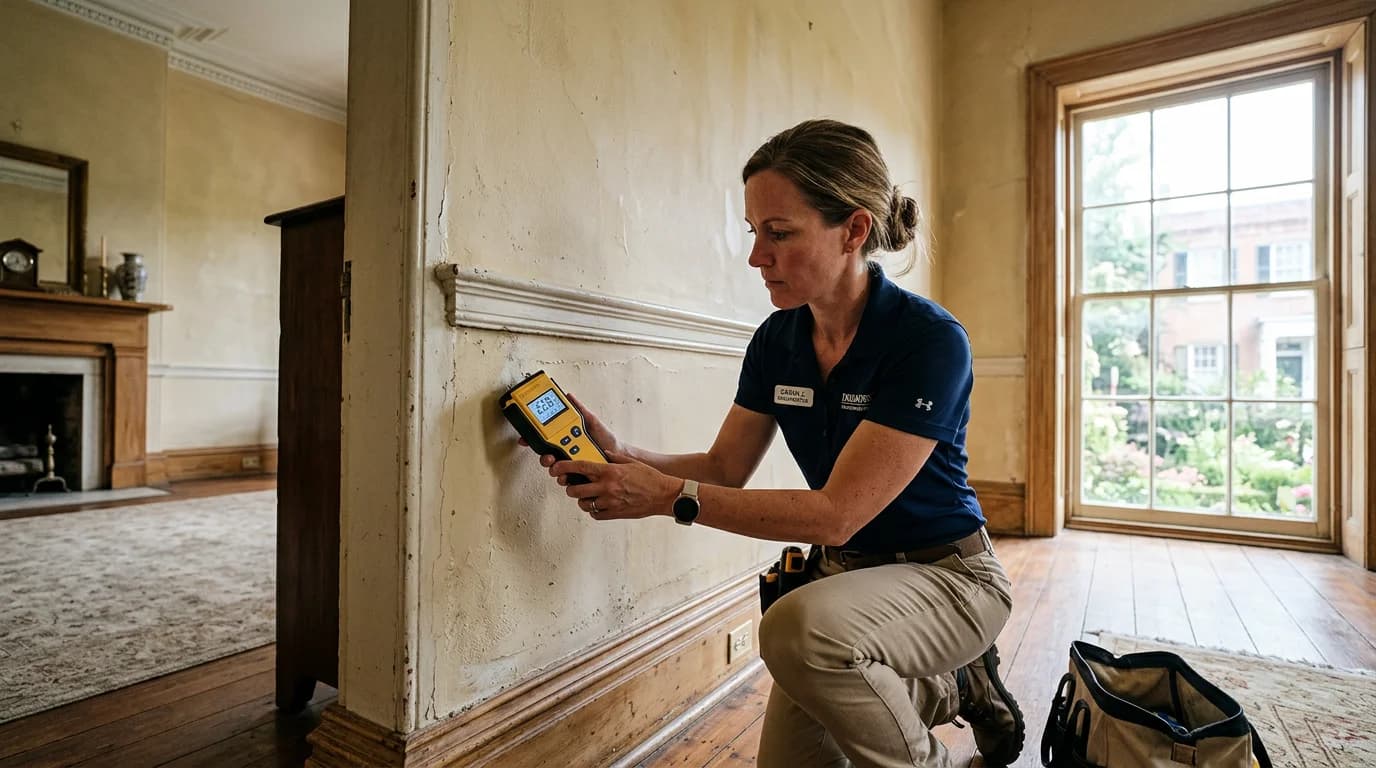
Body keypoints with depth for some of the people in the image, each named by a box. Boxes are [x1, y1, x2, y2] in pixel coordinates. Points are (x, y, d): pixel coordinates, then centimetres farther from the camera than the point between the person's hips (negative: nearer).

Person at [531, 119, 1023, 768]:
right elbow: (725, 469, -1)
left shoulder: (929, 341, -25)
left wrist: (669, 495, -31)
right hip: (842, 570, 6)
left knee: (801, 626, -35)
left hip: (945, 572, -6)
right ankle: (950, 687, 26)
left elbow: (836, 512, -29)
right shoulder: (776, 340, -6)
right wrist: (622, 459, -18)